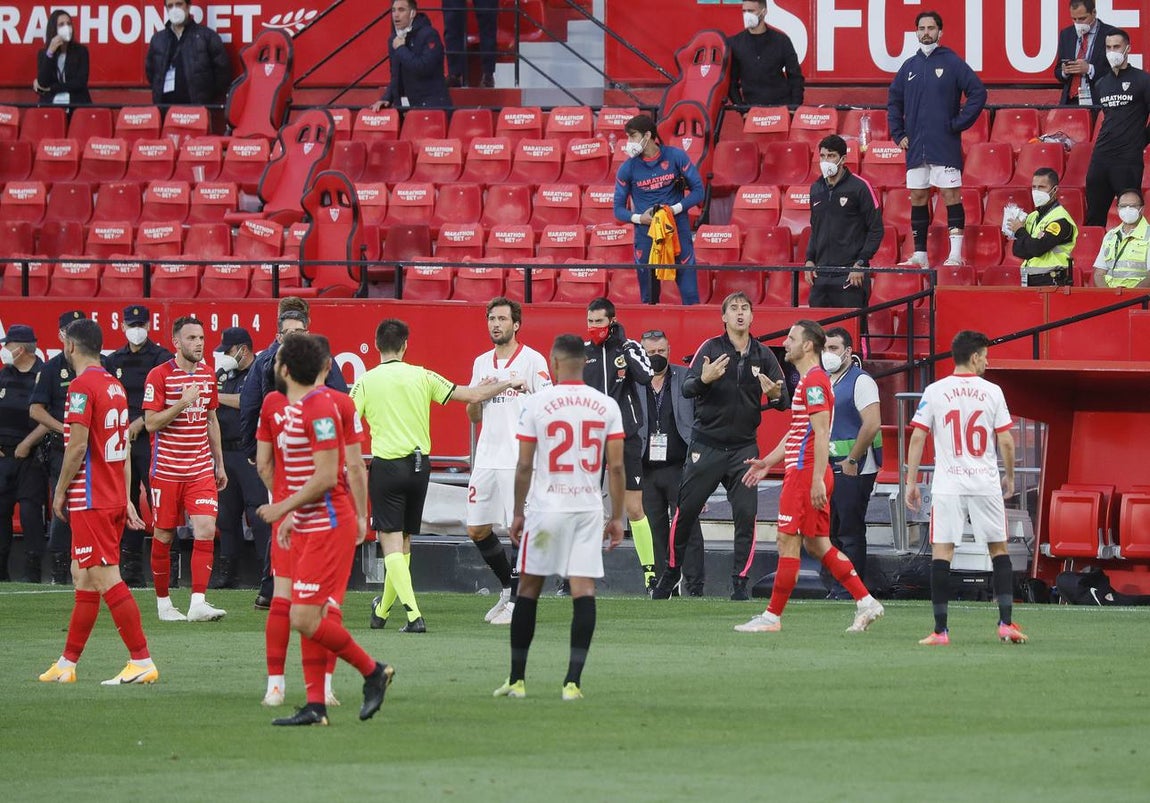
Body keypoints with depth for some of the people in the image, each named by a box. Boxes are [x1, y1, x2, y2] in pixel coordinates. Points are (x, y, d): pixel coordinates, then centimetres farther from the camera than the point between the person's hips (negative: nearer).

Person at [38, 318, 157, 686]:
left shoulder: (82, 386, -13)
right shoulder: (115, 386, 14)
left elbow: (77, 446, -17)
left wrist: (60, 492, -7)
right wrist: (126, 499, 18)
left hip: (90, 501, -9)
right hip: (115, 497, 9)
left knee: (106, 580, -10)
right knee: (84, 578, 15)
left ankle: (143, 662, -14)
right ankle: (67, 664, 21)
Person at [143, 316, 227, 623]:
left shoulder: (207, 375, 10)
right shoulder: (159, 376, -8)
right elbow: (151, 423, -12)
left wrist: (219, 464, 19)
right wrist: (183, 402, -22)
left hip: (201, 469, 4)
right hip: (167, 469, -4)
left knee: (206, 530, -11)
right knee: (163, 536, 4)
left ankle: (198, 603, -14)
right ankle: (163, 602, 17)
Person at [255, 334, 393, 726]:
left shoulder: (319, 408, -16)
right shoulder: (296, 406, 14)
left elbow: (326, 477, -20)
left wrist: (284, 507, -14)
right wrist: (293, 516, 18)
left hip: (328, 528, -10)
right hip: (309, 527, 10)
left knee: (306, 617, -13)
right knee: (308, 618, 7)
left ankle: (373, 671, 2)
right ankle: (315, 705, 8)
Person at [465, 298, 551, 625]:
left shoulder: (532, 360, -4)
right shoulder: (482, 363, 15)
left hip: (519, 460, -7)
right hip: (486, 459, 7)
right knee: (477, 530, 8)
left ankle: (516, 602, 1)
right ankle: (508, 588, 24)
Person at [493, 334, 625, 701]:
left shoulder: (537, 403, -4)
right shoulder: (606, 406, 2)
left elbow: (524, 465, -3)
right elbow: (616, 466, 1)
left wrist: (518, 512, 7)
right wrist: (617, 517, 8)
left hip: (546, 506, -1)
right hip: (589, 507, 1)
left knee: (528, 589, 9)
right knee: (584, 590, 0)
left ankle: (517, 678, 12)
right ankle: (573, 681, -7)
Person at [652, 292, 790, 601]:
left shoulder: (763, 355, 5)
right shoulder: (711, 348, -2)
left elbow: (785, 400, 3)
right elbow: (687, 389, -11)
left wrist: (775, 395, -21)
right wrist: (703, 380, -34)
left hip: (744, 447, 1)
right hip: (707, 445, -1)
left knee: (746, 515, -7)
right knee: (686, 511, 2)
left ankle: (740, 584, -1)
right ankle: (672, 571, 20)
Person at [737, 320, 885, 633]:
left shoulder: (814, 382, -14)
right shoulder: (809, 381, 19)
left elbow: (821, 434, -20)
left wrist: (816, 480, -24)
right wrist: (768, 461, 28)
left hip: (806, 473, -10)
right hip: (809, 474, 10)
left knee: (788, 541, -5)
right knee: (817, 544, 11)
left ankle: (773, 616, -1)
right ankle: (866, 602, 9)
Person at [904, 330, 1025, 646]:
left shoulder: (934, 392, 0)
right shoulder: (992, 392, -1)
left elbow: (917, 438, -2)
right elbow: (1006, 442, -1)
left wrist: (911, 482, 4)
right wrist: (1009, 477, 15)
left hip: (947, 486, 0)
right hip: (986, 484, 0)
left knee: (941, 554, 0)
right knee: (999, 550, 12)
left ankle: (940, 630, -4)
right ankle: (1006, 623, 6)